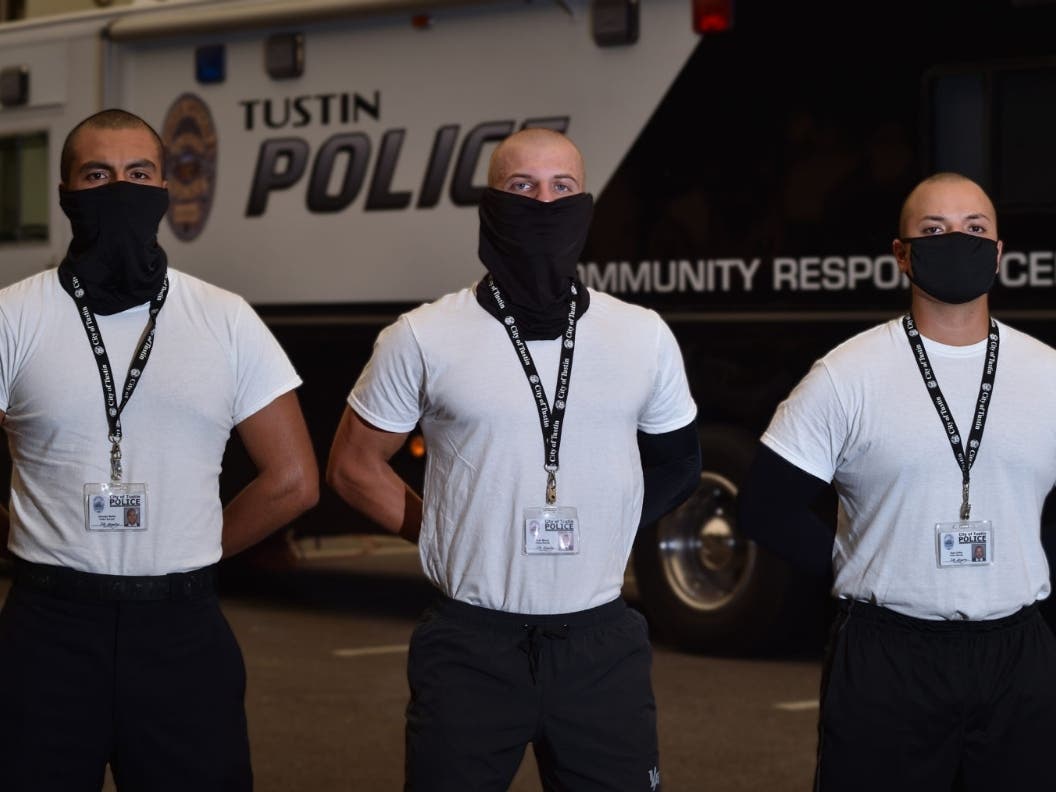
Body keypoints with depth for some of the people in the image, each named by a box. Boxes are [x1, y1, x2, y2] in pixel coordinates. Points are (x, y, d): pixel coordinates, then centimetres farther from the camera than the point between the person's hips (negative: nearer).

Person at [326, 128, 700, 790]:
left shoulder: (645, 337, 5)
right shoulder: (424, 339, -2)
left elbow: (675, 466, 18)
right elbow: (355, 466, 8)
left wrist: (599, 534, 8)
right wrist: (443, 535, 2)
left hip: (602, 646, 2)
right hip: (469, 648, -2)